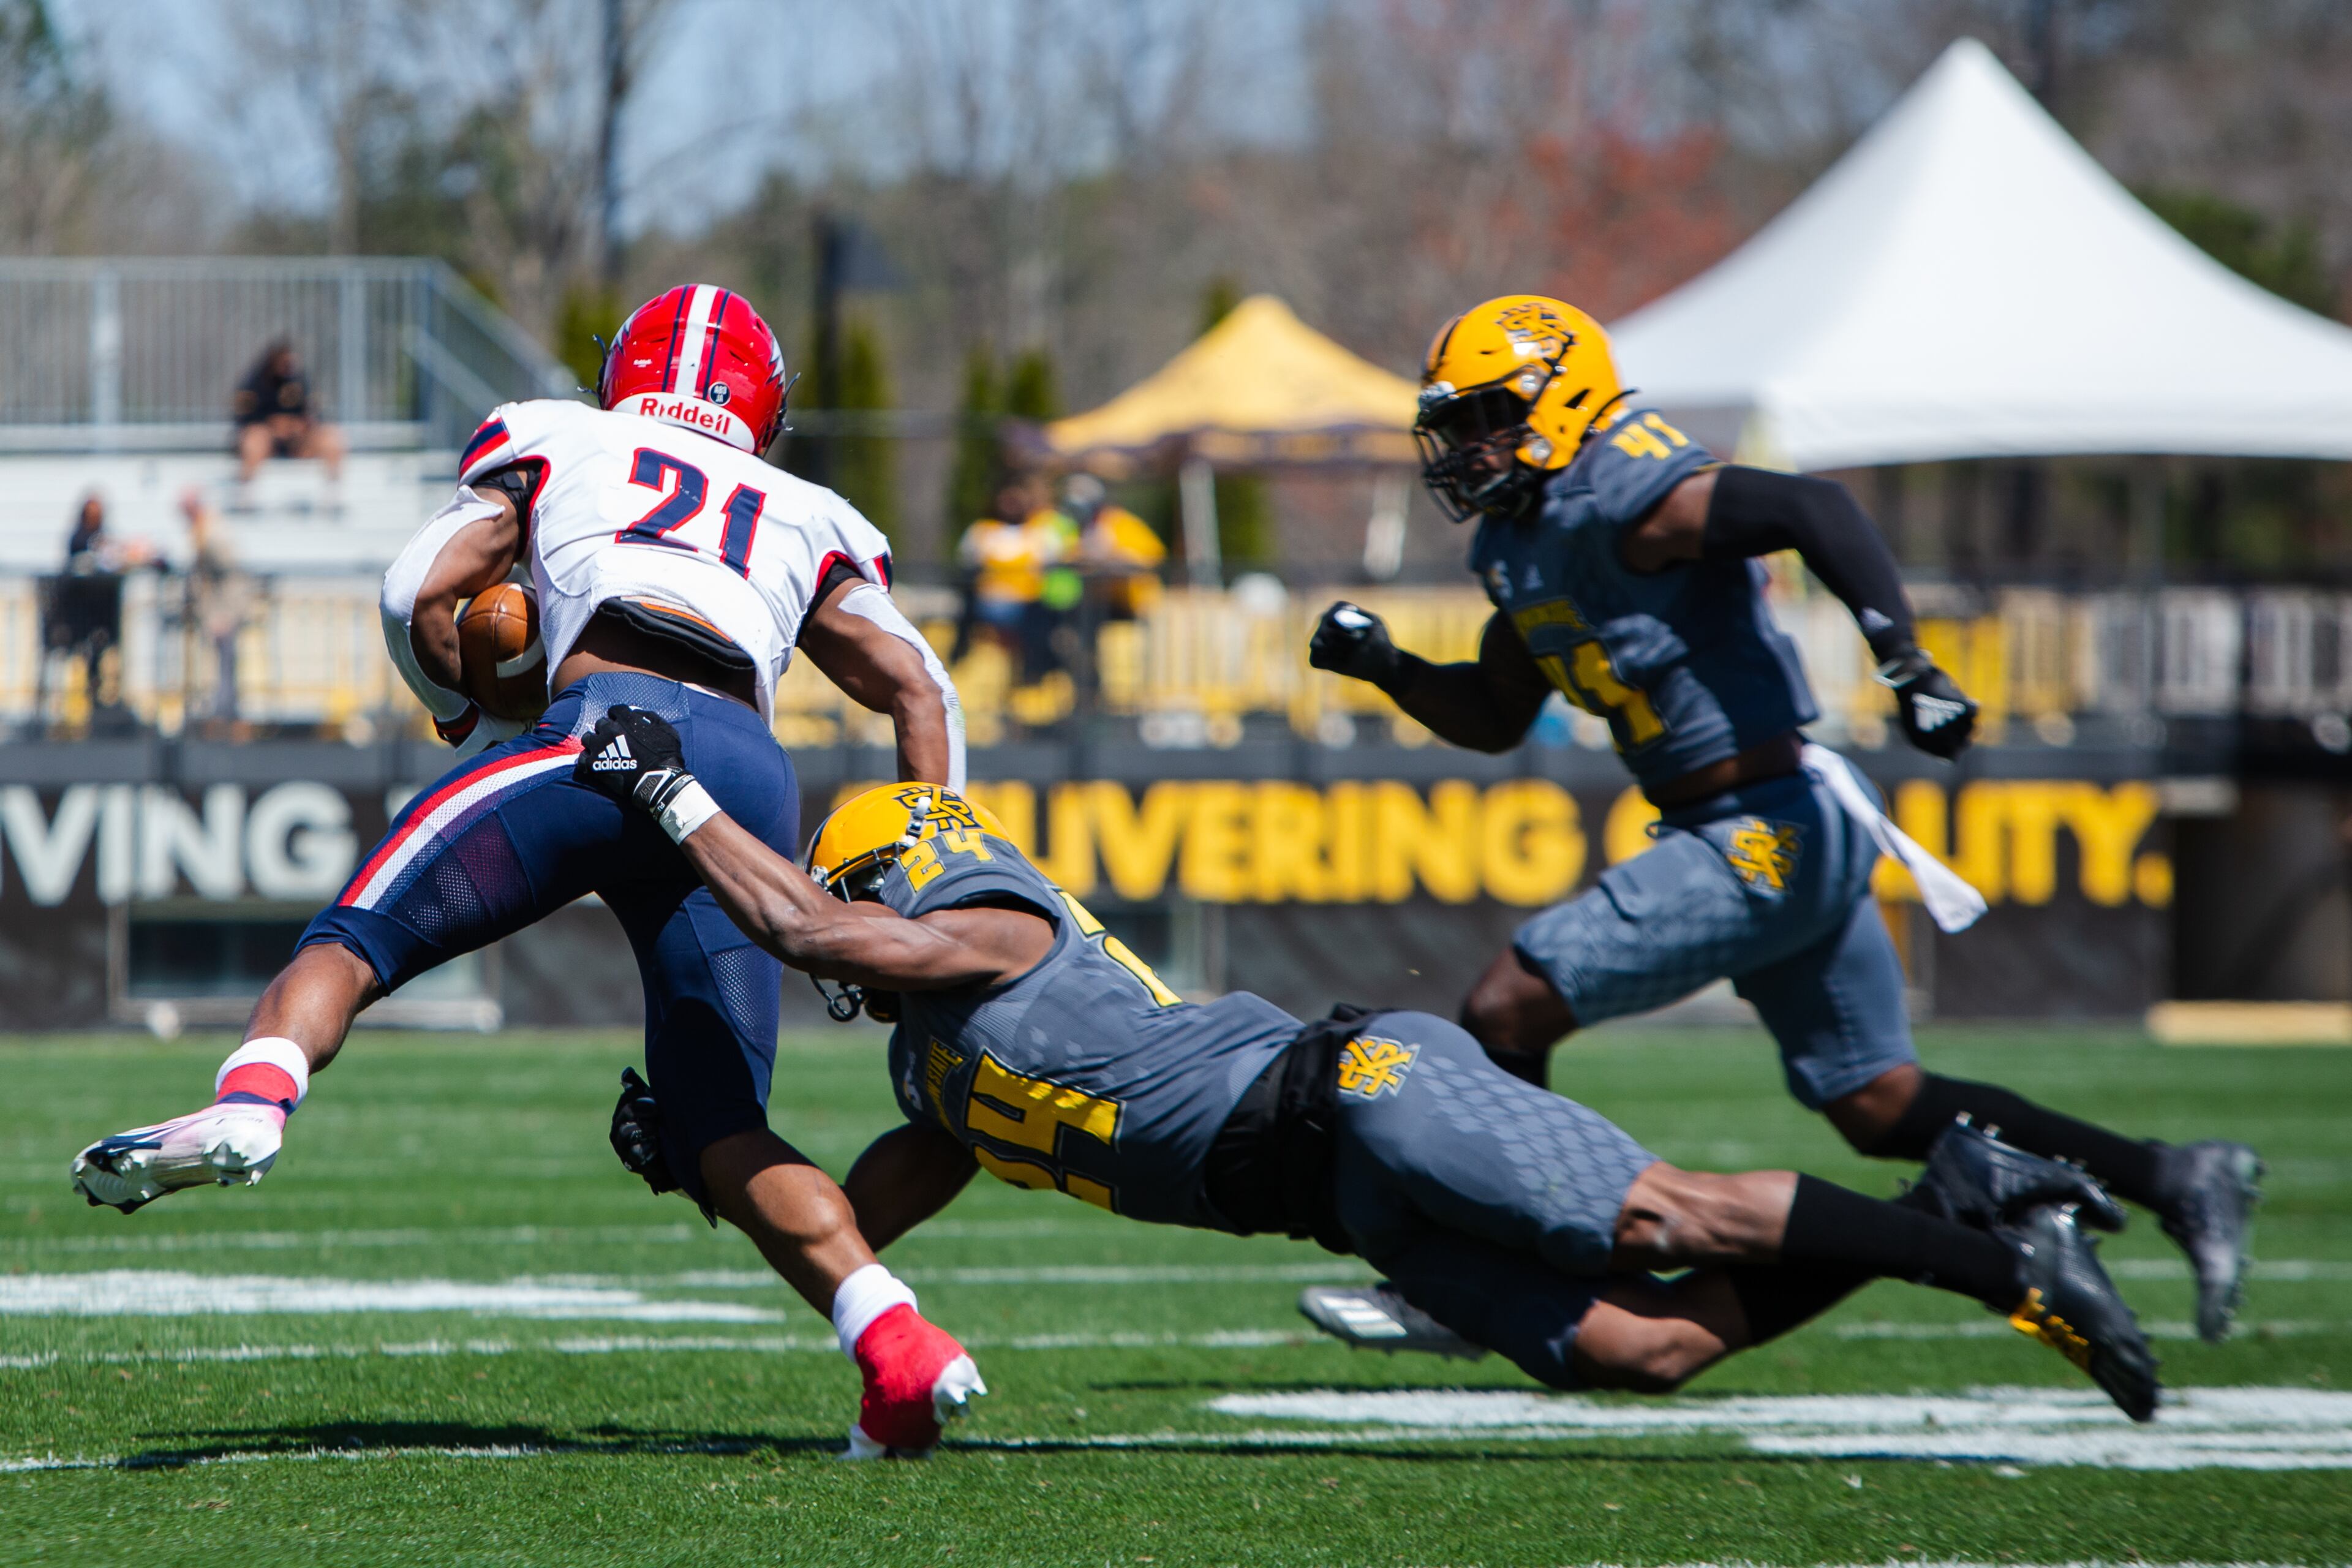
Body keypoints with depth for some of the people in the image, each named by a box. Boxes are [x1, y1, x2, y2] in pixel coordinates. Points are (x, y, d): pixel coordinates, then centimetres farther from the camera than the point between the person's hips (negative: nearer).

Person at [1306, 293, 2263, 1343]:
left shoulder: (1617, 500, -15)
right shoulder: (1521, 545, 15)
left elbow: (1812, 509, -27)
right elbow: (1495, 719, 26)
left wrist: (1905, 663, -35)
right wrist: (1386, 667, 10)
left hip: (1766, 838, -10)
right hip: (1789, 846, 10)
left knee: (1507, 1012, -9)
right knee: (1878, 1108, 13)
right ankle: (2175, 1184, 14)